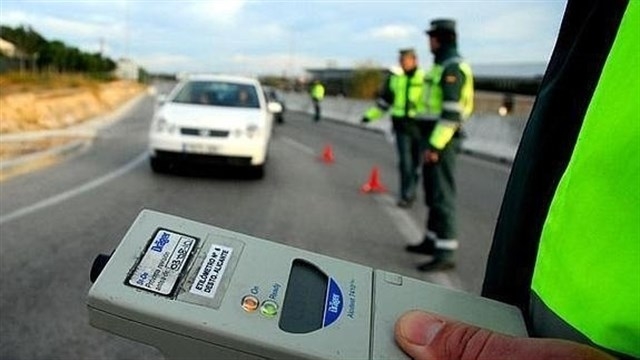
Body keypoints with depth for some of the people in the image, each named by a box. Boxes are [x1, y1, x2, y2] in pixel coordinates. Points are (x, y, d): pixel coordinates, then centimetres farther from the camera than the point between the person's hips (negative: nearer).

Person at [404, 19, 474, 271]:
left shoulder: (453, 67, -14)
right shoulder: (444, 66, 19)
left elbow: (452, 111, -22)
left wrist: (435, 146, -24)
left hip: (442, 140, -11)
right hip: (436, 139, 11)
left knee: (442, 194, -9)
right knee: (433, 191, 16)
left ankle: (445, 253, -4)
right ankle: (432, 241, 28)